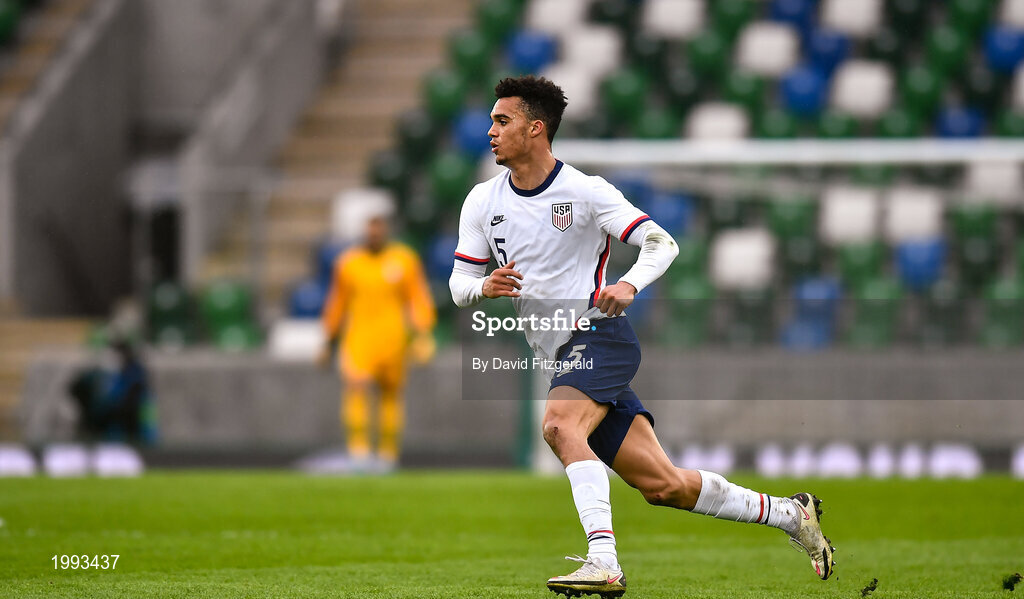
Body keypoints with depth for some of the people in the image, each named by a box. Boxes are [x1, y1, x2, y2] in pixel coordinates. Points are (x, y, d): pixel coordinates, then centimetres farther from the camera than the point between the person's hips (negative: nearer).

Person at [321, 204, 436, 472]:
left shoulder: (405, 260, 1)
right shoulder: (348, 262, 5)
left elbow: (419, 300, 1)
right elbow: (337, 304, 15)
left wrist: (423, 335, -11)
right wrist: (330, 342, 19)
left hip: (393, 338, 0)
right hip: (358, 338, 0)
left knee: (391, 396, 7)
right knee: (355, 389, -20)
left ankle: (387, 453, 20)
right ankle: (358, 448, -22)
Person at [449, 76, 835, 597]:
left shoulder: (586, 192, -7)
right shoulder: (482, 202, 8)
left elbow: (662, 243, -6)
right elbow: (459, 286, 9)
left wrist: (629, 284, -26)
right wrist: (484, 287, -15)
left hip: (598, 334, -6)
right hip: (560, 358, 6)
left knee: (559, 425, -34)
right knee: (661, 485, 4)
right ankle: (790, 514, 19)